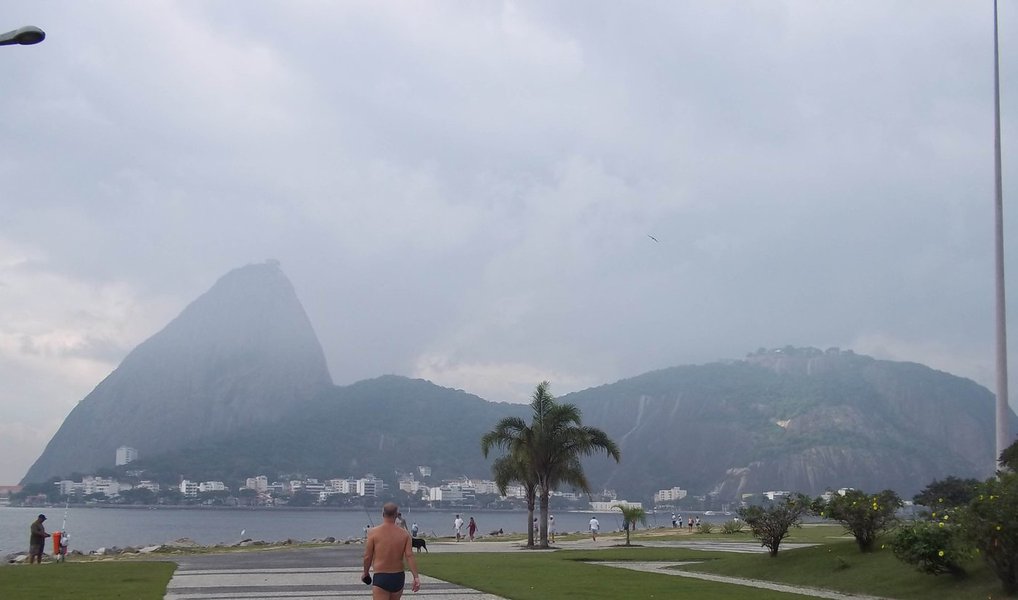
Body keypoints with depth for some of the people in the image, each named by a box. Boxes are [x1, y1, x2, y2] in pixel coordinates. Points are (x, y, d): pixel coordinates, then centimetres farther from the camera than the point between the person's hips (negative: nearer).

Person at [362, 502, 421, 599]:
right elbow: (409, 556, -7)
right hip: (399, 577, 4)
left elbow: (367, 557, -3)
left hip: (380, 577, -4)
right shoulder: (404, 534, 0)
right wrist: (416, 577, -7)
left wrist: (365, 573, 14)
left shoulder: (373, 532, -7)